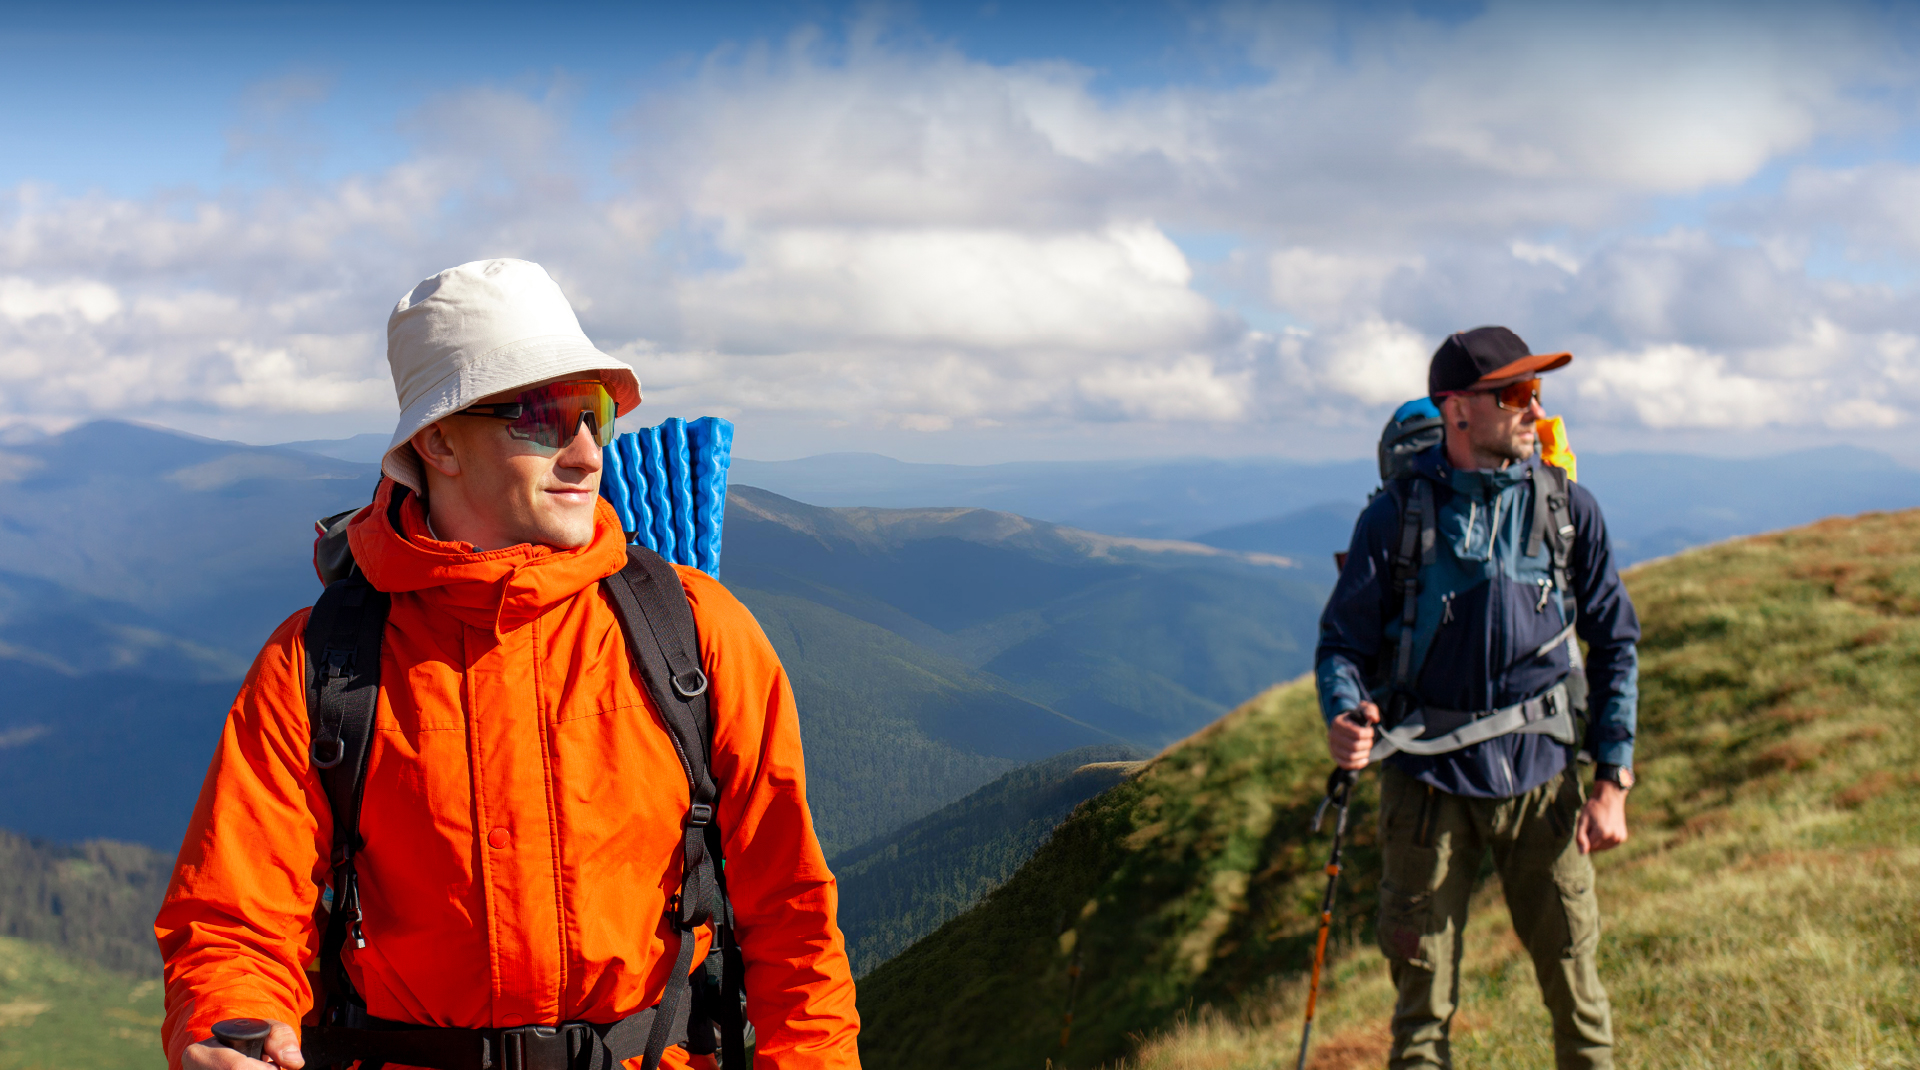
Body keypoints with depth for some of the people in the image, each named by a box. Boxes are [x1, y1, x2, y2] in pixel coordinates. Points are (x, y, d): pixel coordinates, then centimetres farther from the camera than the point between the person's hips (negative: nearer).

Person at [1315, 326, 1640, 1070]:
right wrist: (1344, 719, -22)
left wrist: (1613, 782, 0)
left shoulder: (1567, 509, 1)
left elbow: (1615, 643, 6)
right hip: (1427, 779, -1)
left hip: (1540, 776, 1)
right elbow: (1342, 640, 0)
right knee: (1422, 989, 7)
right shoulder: (1396, 515, -4)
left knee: (1572, 974, 8)